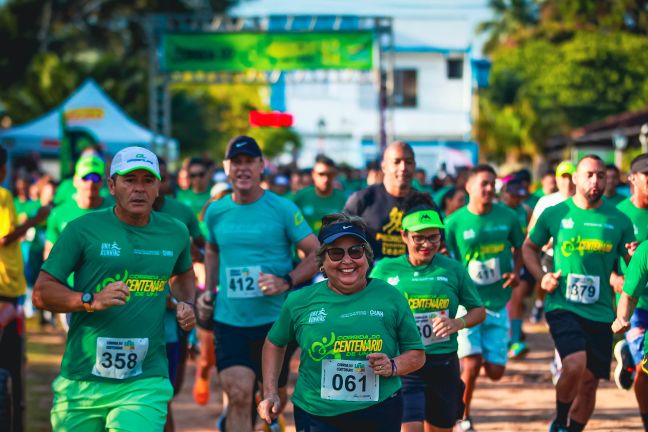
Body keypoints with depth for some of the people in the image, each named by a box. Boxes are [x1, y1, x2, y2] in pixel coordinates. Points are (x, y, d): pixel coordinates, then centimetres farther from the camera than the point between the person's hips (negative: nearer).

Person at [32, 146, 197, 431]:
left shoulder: (175, 233, 9)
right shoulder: (83, 230, -3)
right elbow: (41, 293, -3)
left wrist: (186, 303, 11)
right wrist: (92, 300, -18)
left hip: (145, 383, 1)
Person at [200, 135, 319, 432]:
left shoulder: (283, 209, -7)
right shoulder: (215, 212, 4)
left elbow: (316, 254, -6)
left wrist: (286, 281, -20)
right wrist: (208, 291, 11)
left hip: (275, 319, -1)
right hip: (229, 319, 1)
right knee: (238, 394, -13)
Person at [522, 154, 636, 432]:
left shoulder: (619, 221, 4)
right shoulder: (555, 214, 1)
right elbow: (529, 247, 14)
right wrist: (541, 277, -2)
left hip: (600, 313, 3)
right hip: (563, 306, -3)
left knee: (590, 380, 7)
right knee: (575, 364, -25)